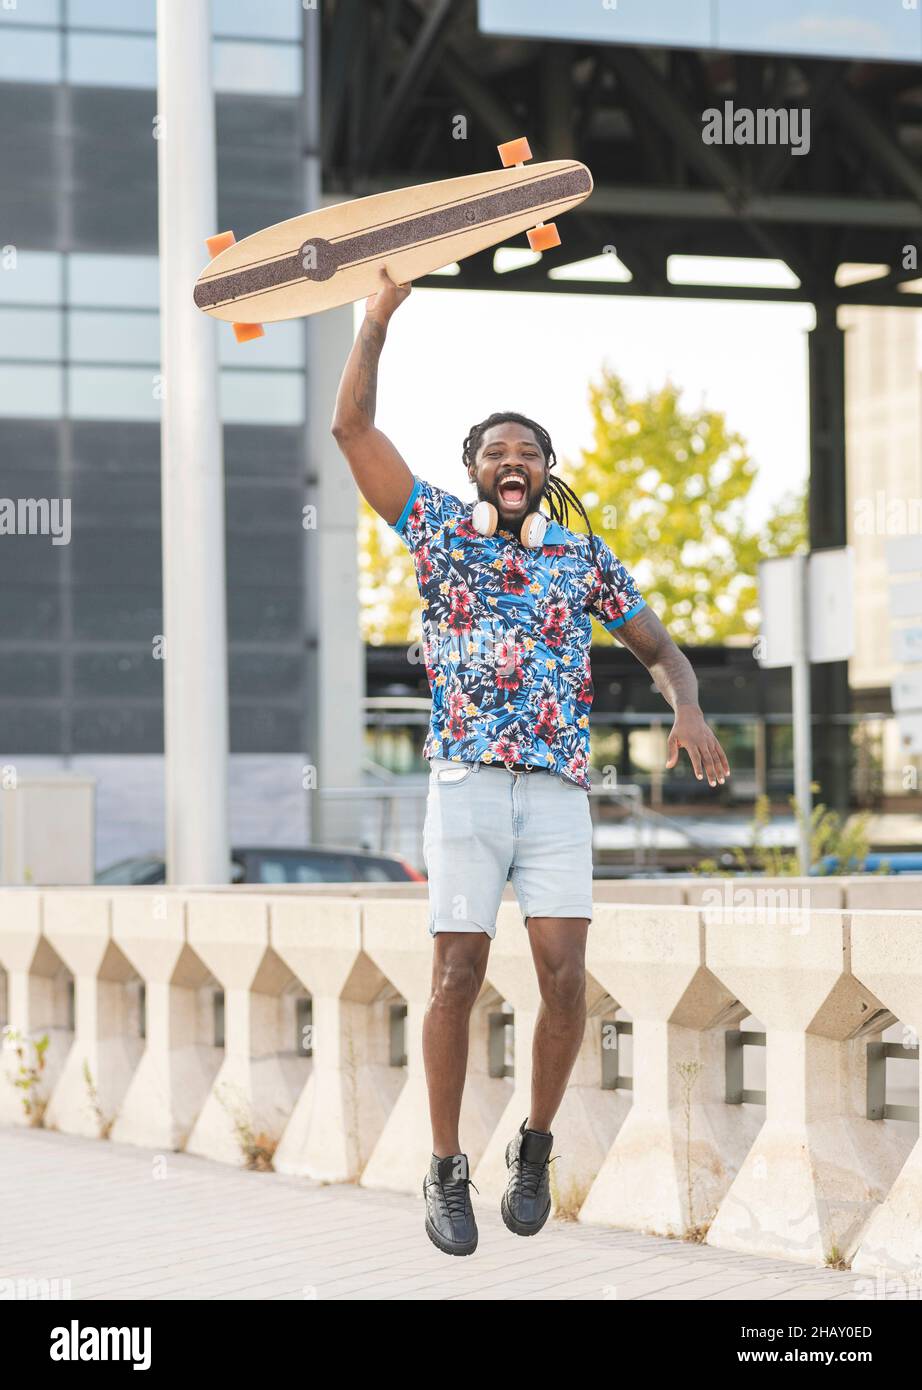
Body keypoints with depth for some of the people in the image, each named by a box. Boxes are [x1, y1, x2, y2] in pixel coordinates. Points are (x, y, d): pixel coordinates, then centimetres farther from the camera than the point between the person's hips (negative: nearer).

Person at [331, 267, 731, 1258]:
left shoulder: (585, 560, 14)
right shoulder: (441, 529, 9)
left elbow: (660, 650, 17)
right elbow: (352, 429, 2)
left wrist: (688, 712, -5)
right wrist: (377, 318, -1)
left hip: (559, 793, 1)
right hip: (465, 784, -1)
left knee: (564, 975, -9)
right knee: (458, 976, -4)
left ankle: (535, 1149, 12)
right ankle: (446, 1171, 8)